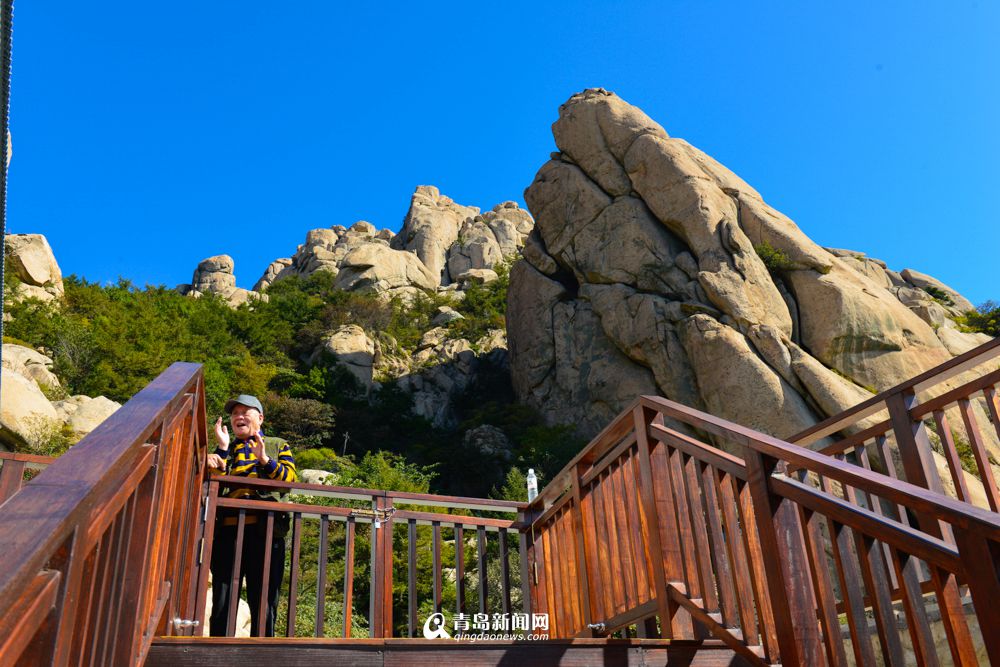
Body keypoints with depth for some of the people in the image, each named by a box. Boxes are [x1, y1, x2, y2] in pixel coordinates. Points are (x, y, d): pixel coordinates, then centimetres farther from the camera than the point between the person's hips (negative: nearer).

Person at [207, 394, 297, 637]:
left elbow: (291, 479, 2)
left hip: (264, 530, -1)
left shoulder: (277, 445, 18)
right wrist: (223, 449, 0)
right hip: (227, 529, 2)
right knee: (222, 602, 0)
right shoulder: (225, 449, 22)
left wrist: (265, 460, -10)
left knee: (264, 603, -1)